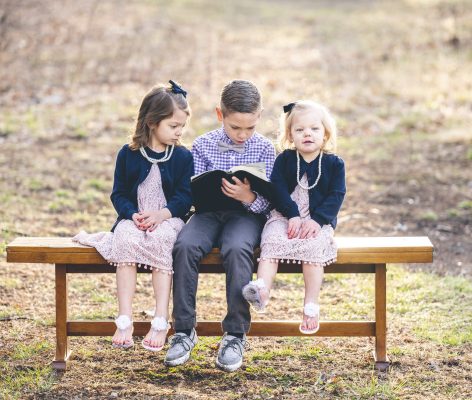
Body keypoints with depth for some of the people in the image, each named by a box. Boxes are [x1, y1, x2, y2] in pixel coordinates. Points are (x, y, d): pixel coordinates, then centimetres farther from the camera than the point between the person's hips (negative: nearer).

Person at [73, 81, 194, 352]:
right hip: (133, 218, 1)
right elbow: (119, 194, 6)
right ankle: (125, 320, -34)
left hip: (168, 218, -1)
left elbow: (185, 197, 0)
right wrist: (133, 215, -14)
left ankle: (161, 321, -35)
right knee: (126, 240, -33)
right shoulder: (128, 154, 7)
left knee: (160, 240, -35)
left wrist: (160, 214, -16)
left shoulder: (183, 157, 6)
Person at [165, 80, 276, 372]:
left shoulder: (265, 148, 3)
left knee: (237, 249, -36)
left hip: (247, 214, -2)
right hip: (209, 212, 2)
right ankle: (184, 330, -22)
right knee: (185, 245, -30)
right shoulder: (203, 145, 8)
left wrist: (249, 197, -23)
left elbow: (267, 202, -1)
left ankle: (236, 334, -25)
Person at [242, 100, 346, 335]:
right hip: (285, 216, 1)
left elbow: (336, 195, -2)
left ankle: (311, 305, -29)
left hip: (318, 220, -1)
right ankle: (262, 290, -46)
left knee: (313, 246, -30)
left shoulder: (334, 164, 6)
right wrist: (293, 215, -17)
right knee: (271, 240, -29)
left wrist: (316, 220, -17)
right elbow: (278, 189, -2)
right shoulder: (284, 159, 8)